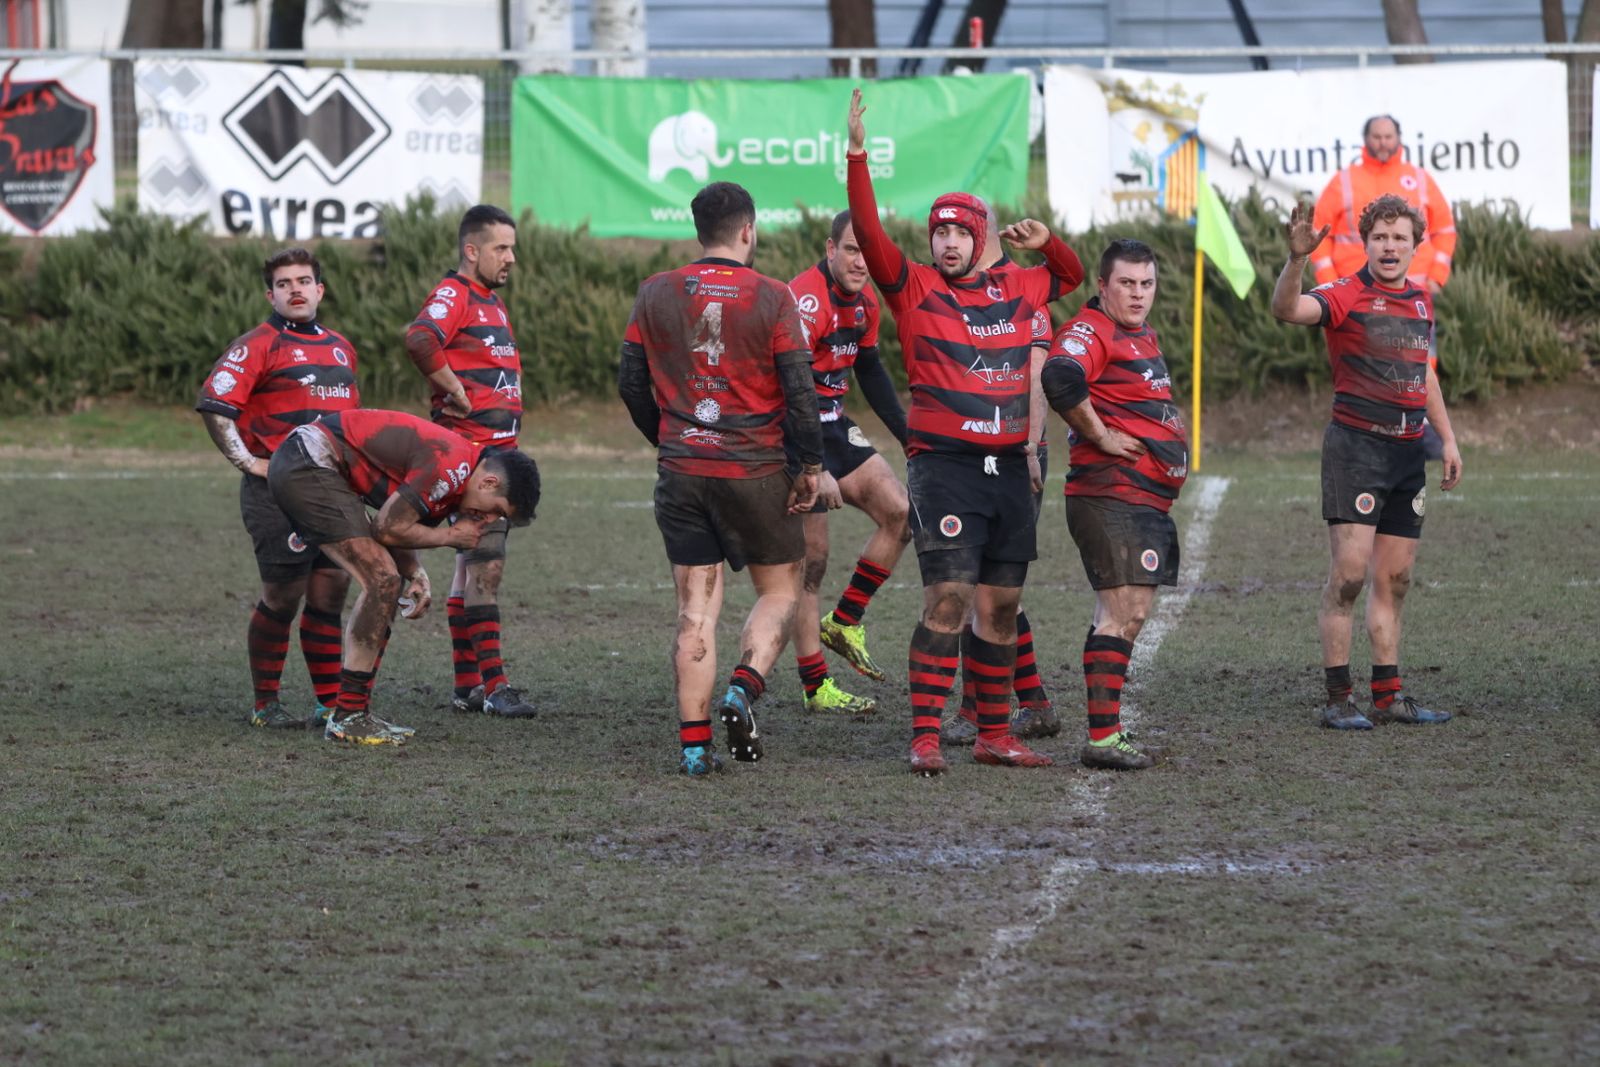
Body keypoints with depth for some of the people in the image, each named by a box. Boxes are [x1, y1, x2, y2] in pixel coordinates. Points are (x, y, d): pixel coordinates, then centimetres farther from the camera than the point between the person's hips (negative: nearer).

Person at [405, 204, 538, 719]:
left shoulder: (492, 301, 19)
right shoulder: (454, 294, -11)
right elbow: (420, 340, -32)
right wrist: (457, 394, -23)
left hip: (499, 451, 10)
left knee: (471, 568, 12)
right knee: (486, 566, -12)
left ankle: (466, 685, 16)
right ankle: (493, 685, -13)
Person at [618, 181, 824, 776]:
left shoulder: (656, 295, 2)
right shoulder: (772, 299, -8)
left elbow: (631, 384, 8)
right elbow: (800, 391, -9)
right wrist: (811, 466, 1)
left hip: (681, 472, 3)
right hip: (756, 473, -3)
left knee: (696, 608, 7)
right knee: (780, 590, 14)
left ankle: (694, 743, 2)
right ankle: (744, 687, -11)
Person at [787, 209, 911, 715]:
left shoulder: (864, 302, 6)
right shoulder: (808, 300, -23)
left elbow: (870, 373, 20)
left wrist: (908, 437, 18)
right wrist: (815, 469, -31)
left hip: (832, 425, 9)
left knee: (898, 513, -2)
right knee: (811, 556, -5)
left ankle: (845, 622, 10)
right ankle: (815, 688, 1)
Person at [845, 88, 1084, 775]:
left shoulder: (1014, 292, 13)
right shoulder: (914, 287, 0)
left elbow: (1070, 277, 32)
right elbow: (868, 232, -12)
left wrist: (1045, 242, 11)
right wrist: (857, 154, -22)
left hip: (1010, 468, 5)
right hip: (943, 466, -5)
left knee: (1001, 607, 9)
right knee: (948, 600, -13)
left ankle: (994, 736, 18)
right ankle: (925, 738, -13)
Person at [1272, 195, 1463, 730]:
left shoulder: (1421, 301, 14)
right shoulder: (1347, 296, -7)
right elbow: (1286, 309, -26)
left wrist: (1447, 439, 24)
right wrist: (1296, 259, -43)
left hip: (1407, 450, 7)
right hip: (1355, 444, -7)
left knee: (1395, 579, 9)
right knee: (1349, 573, -11)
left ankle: (1388, 695, 15)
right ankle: (1338, 699, -7)